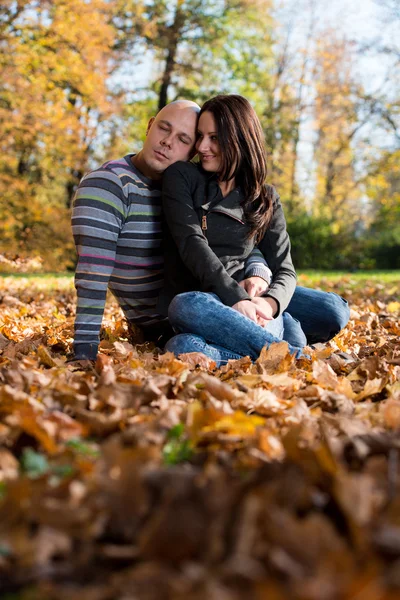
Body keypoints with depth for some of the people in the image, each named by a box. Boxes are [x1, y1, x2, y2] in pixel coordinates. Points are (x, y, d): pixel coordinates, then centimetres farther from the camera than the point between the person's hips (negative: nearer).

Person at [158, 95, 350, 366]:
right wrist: (236, 298, -28)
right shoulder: (182, 176, 0)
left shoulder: (265, 200, 7)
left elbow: (284, 270, 1)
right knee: (187, 307, -41)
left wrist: (269, 303, -25)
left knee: (336, 309, -16)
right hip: (193, 296, -2)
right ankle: (293, 354, -35)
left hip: (245, 295, 3)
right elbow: (191, 243, -14)